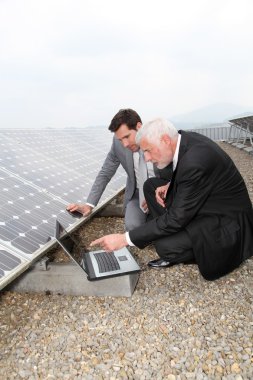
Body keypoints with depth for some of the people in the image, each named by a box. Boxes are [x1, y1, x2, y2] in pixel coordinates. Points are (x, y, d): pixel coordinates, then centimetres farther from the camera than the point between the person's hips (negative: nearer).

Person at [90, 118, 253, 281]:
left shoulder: (194, 162, -32)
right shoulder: (183, 138, -5)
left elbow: (176, 218, -29)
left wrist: (125, 238, -26)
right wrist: (170, 187, -5)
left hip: (226, 221, -9)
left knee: (166, 246, -29)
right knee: (151, 185, 4)